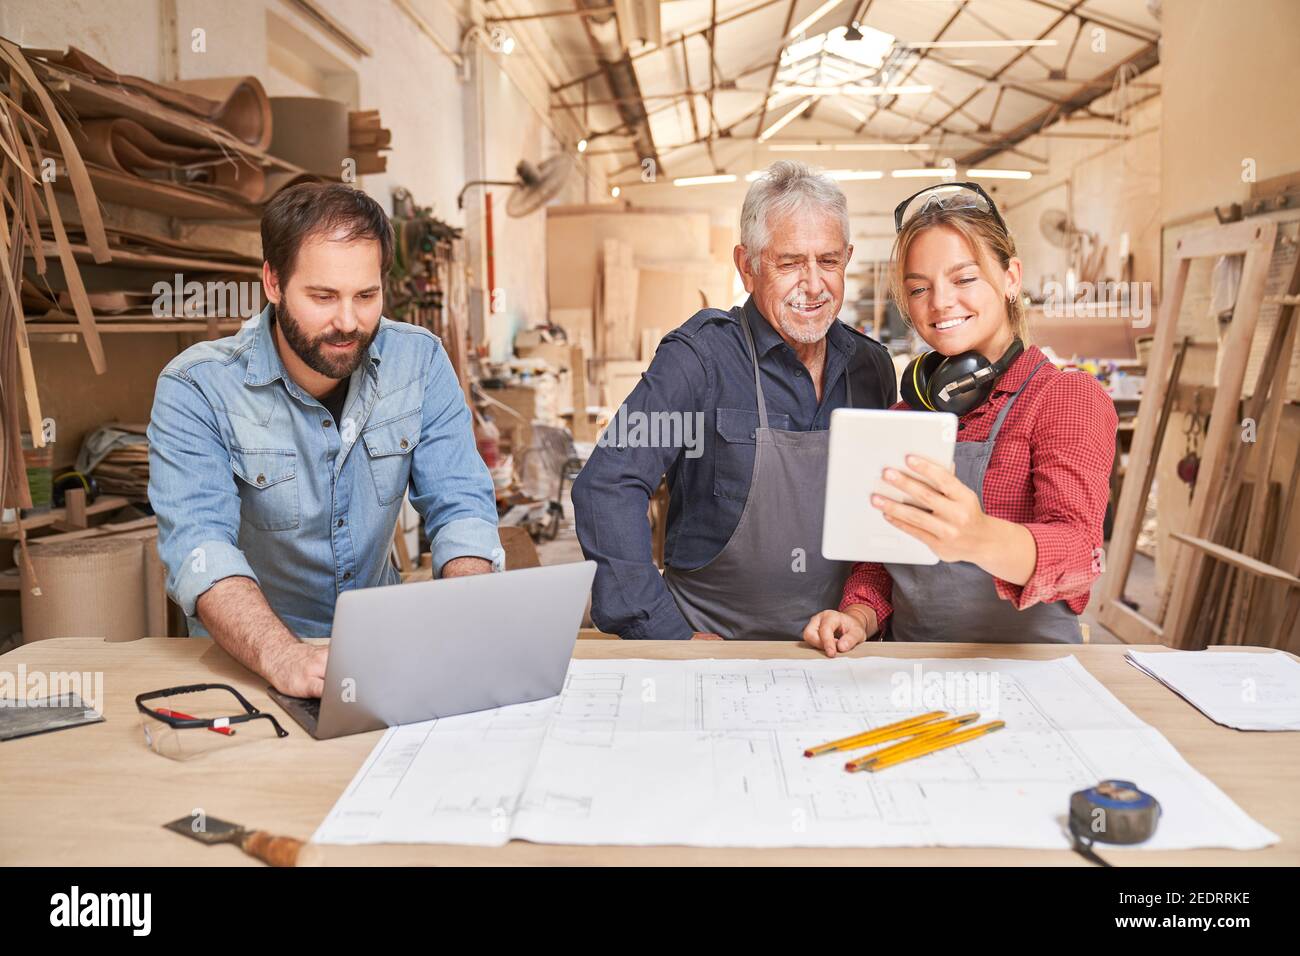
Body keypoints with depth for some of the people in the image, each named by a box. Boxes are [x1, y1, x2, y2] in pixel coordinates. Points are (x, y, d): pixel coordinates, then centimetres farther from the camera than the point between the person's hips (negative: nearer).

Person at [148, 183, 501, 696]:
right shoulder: (195, 389, -14)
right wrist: (283, 656, -43)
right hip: (246, 661, -1)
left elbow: (460, 506, -8)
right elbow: (198, 543, -25)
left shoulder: (419, 360, -5)